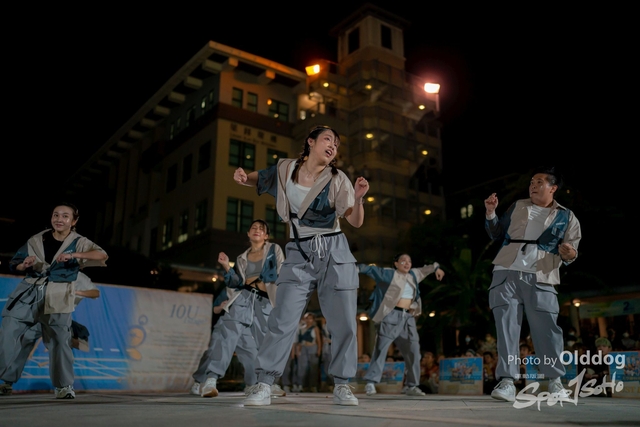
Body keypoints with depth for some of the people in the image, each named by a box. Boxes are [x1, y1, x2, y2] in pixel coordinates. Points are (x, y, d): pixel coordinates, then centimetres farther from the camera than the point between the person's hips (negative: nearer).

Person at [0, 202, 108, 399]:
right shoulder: (37, 240, 6)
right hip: (29, 292, 2)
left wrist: (75, 255, -30)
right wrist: (24, 265, -11)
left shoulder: (78, 242, -1)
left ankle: (64, 386, 14)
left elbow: (102, 255, -18)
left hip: (57, 299, -2)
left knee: (59, 341, 2)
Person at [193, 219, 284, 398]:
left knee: (260, 344, 0)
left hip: (265, 303, -1)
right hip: (243, 299, 1)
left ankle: (255, 384, 15)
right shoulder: (241, 258, 20)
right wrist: (226, 267, -3)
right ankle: (211, 379, -32)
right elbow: (235, 283, 11)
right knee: (227, 333, -22)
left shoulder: (274, 249, 12)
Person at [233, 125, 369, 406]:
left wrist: (358, 198, -26)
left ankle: (342, 386, 15)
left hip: (334, 253, 0)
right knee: (283, 321, -5)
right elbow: (258, 180, 18)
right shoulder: (286, 169, 1)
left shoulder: (337, 179, -3)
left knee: (343, 322, 1)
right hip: (299, 254, 0)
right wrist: (243, 178, -5)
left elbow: (356, 222, -6)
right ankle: (263, 386, 2)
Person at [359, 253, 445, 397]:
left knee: (413, 351, 7)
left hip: (408, 318, 7)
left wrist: (435, 267, 43)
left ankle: (412, 386, 18)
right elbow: (371, 269, -9)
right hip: (391, 316, -7)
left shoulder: (413, 275, 17)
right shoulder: (388, 273, -2)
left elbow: (423, 270, 35)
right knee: (381, 349, -9)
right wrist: (356, 268, -21)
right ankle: (371, 383, -7)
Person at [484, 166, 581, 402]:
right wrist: (490, 213, 5)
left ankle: (555, 381, 13)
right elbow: (497, 235, 19)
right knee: (506, 325, -6)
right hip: (507, 272, 2)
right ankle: (507, 381, -5)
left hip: (540, 278, -2)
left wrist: (570, 254, -17)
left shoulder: (567, 217, 10)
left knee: (546, 328, -3)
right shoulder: (517, 207, 18)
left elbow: (572, 250, 6)